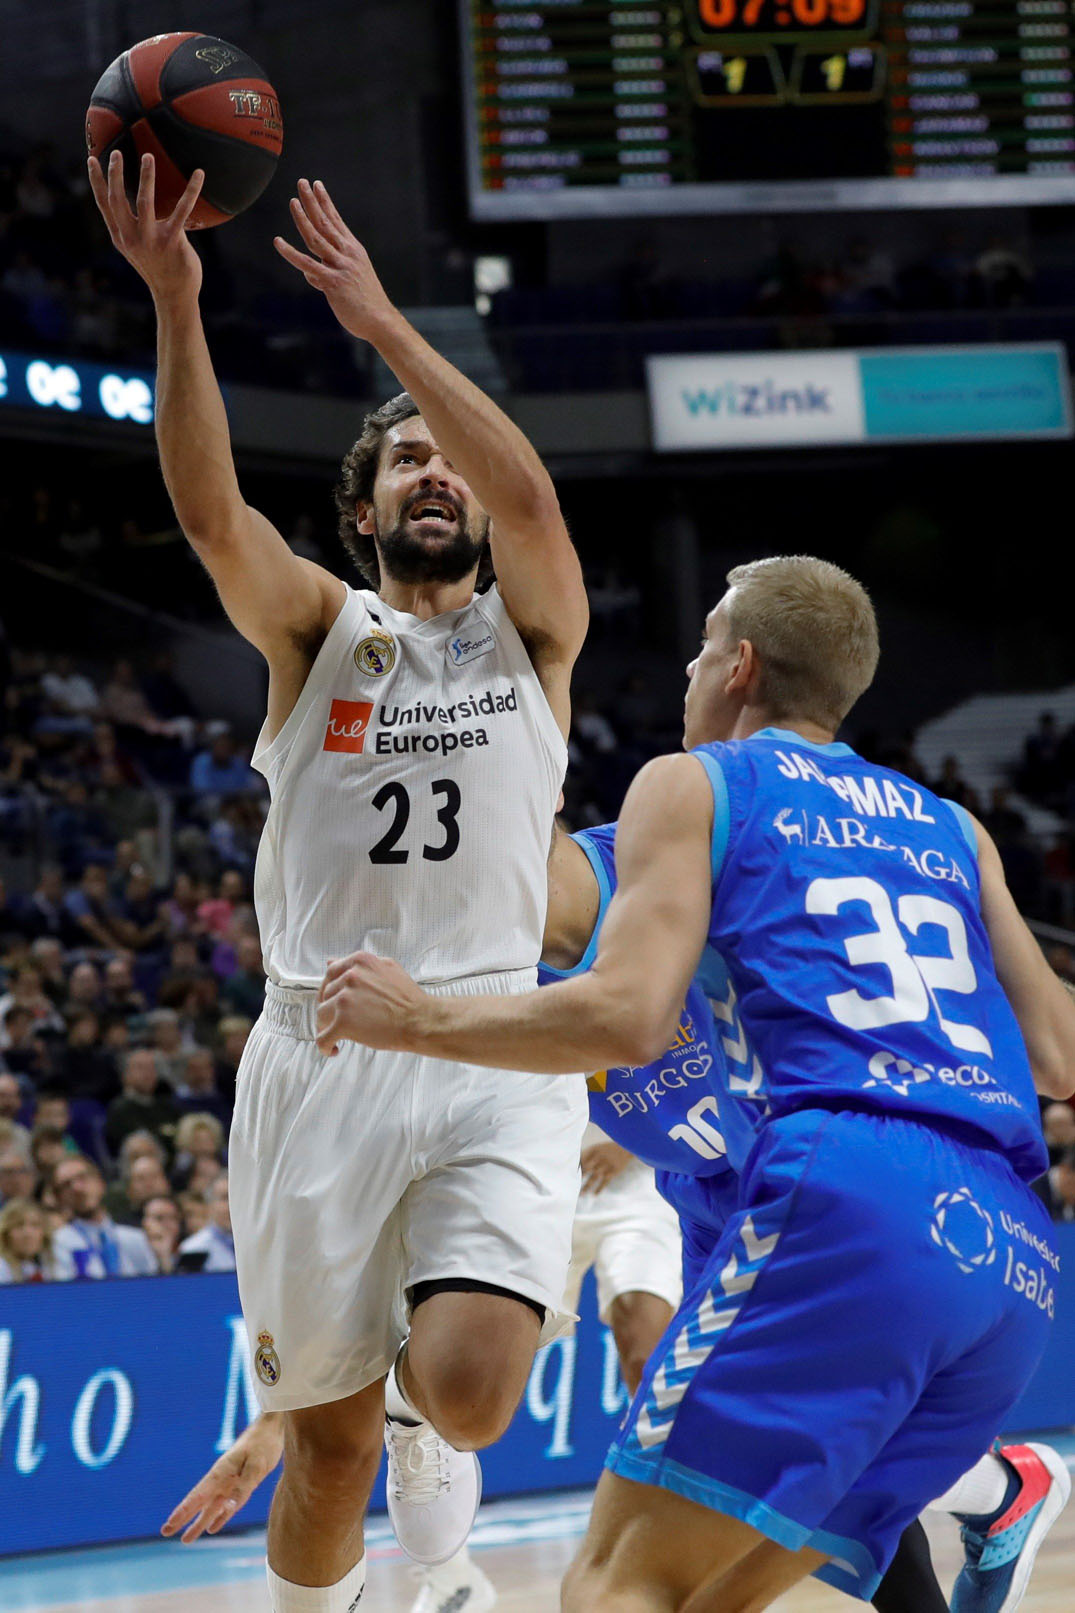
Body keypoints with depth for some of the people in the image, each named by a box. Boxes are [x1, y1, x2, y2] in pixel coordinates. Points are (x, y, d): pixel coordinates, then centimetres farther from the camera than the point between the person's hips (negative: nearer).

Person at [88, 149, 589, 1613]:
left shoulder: (532, 638, 9)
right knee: (329, 1438, 5)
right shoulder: (317, 630, 9)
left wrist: (383, 323, -18)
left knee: (467, 1388, -22)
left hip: (494, 1063, -1)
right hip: (320, 1055, 1)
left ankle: (427, 1406, 15)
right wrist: (175, 303, -24)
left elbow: (531, 499, -13)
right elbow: (211, 512, -11)